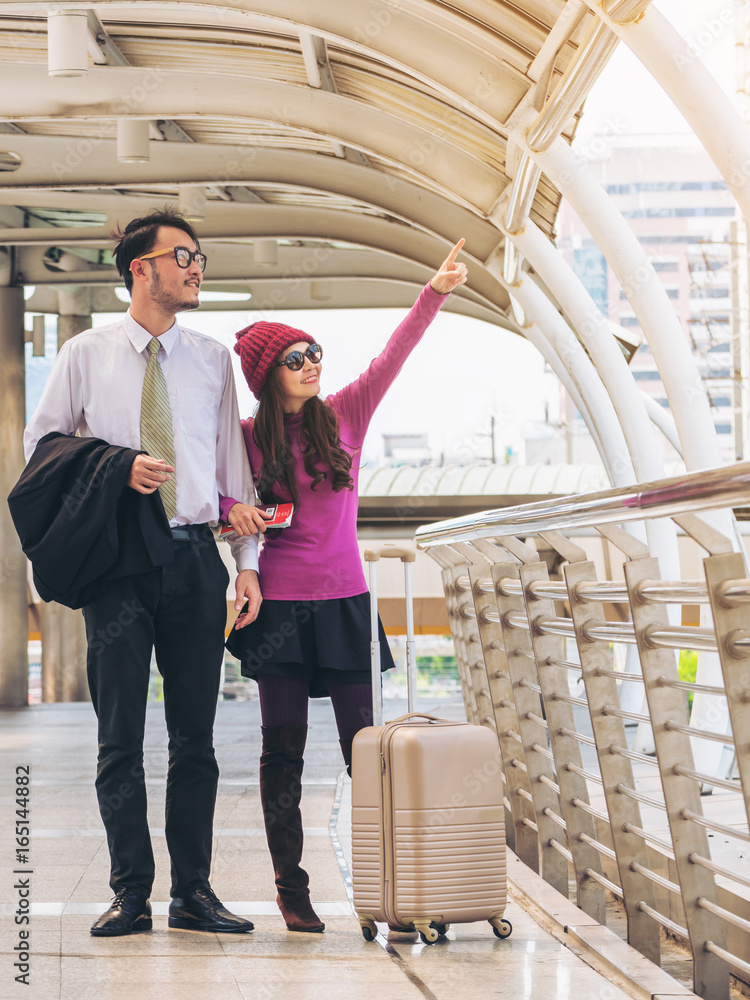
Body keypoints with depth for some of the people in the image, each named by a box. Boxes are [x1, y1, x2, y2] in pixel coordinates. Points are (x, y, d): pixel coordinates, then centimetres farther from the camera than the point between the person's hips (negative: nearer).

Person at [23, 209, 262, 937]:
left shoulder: (212, 359, 10)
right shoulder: (85, 355, 3)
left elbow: (232, 461, 11)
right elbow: (40, 439, 8)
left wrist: (248, 560, 4)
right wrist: (116, 468, -9)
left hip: (195, 556, 2)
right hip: (117, 559, -2)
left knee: (195, 736, 6)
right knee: (120, 735, 0)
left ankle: (193, 891, 13)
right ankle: (131, 894, 7)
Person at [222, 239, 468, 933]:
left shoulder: (345, 414, 3)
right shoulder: (246, 437, 0)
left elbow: (394, 356, -7)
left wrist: (436, 291, -18)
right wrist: (232, 508, -11)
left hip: (344, 601, 1)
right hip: (279, 603, -1)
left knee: (363, 742, 2)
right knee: (284, 749, 2)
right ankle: (290, 886, 10)